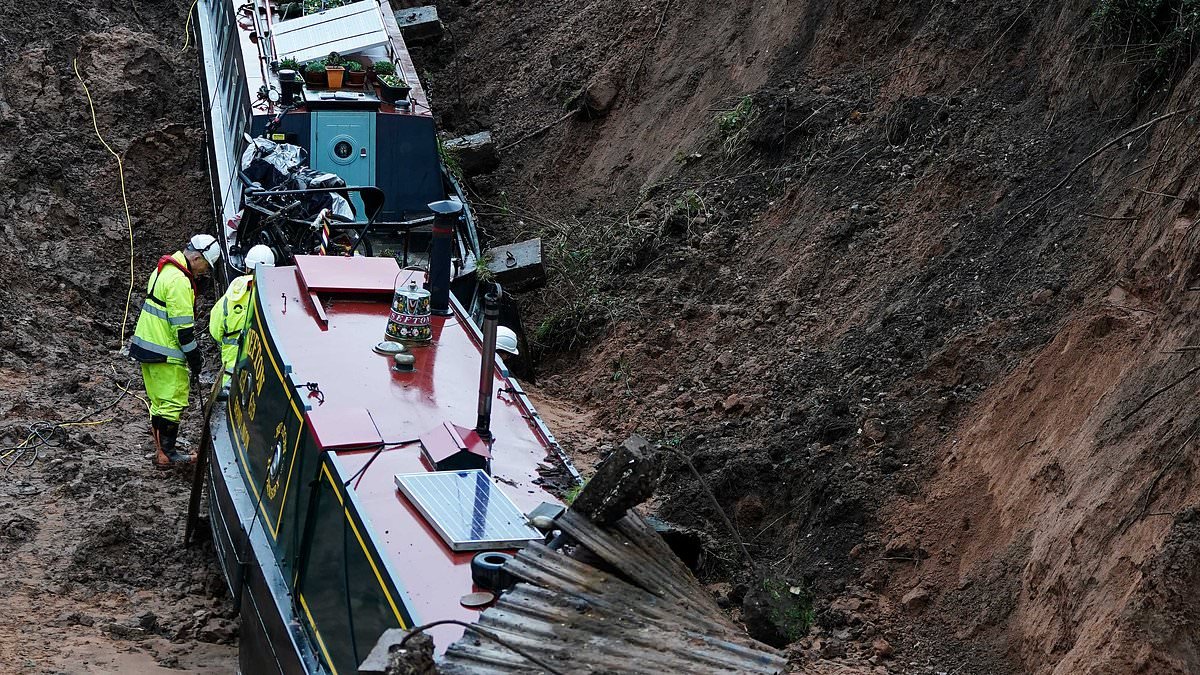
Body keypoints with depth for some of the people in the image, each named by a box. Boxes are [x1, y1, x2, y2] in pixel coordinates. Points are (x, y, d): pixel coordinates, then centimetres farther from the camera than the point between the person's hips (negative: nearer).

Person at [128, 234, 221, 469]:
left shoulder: (163, 269, 14)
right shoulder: (179, 281, -20)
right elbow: (183, 325, -21)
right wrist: (194, 357, -13)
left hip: (147, 345, 10)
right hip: (165, 352, -10)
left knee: (159, 401, 16)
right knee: (174, 401, -3)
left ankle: (161, 450, 22)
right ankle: (165, 454, 0)